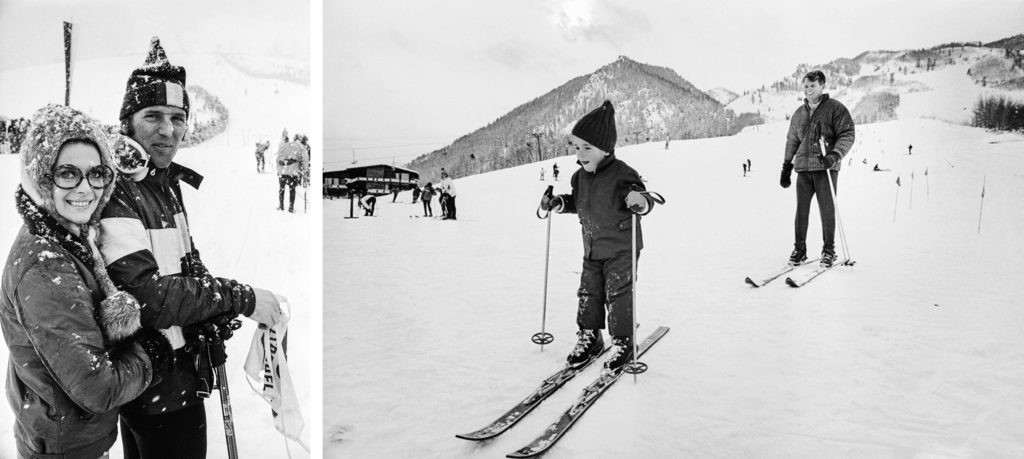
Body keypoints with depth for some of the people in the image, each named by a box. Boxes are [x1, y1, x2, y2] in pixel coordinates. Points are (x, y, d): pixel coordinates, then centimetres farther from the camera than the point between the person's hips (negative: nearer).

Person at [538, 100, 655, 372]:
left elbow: (646, 203, -20)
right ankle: (589, 338, 25)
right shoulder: (580, 176, 1)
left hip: (621, 249, -6)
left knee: (618, 295, 0)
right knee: (588, 292, 11)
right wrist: (557, 203, 3)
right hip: (592, 249, 7)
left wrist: (639, 201, -42)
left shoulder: (623, 175, -21)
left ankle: (623, 343, 14)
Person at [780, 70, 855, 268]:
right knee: (801, 209, 2)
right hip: (803, 168, 4)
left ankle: (829, 250, 10)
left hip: (826, 168, -4)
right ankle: (799, 249, 9)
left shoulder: (835, 109, 1)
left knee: (827, 209, -1)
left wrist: (835, 154, -20)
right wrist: (786, 168, 21)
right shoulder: (798, 114, 17)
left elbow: (847, 135, -4)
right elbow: (792, 141, 24)